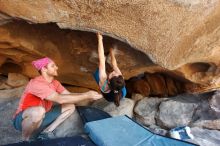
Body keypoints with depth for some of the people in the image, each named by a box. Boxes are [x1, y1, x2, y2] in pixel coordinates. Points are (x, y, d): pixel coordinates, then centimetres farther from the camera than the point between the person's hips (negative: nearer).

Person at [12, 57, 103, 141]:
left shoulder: (55, 83, -3)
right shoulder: (36, 83, -29)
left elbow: (69, 95, -6)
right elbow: (60, 99, -37)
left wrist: (87, 94, -22)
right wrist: (87, 96, -35)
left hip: (40, 118, 7)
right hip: (22, 119, -7)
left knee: (70, 106, 0)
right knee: (39, 111, -42)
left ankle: (46, 132, 2)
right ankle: (25, 140, -11)